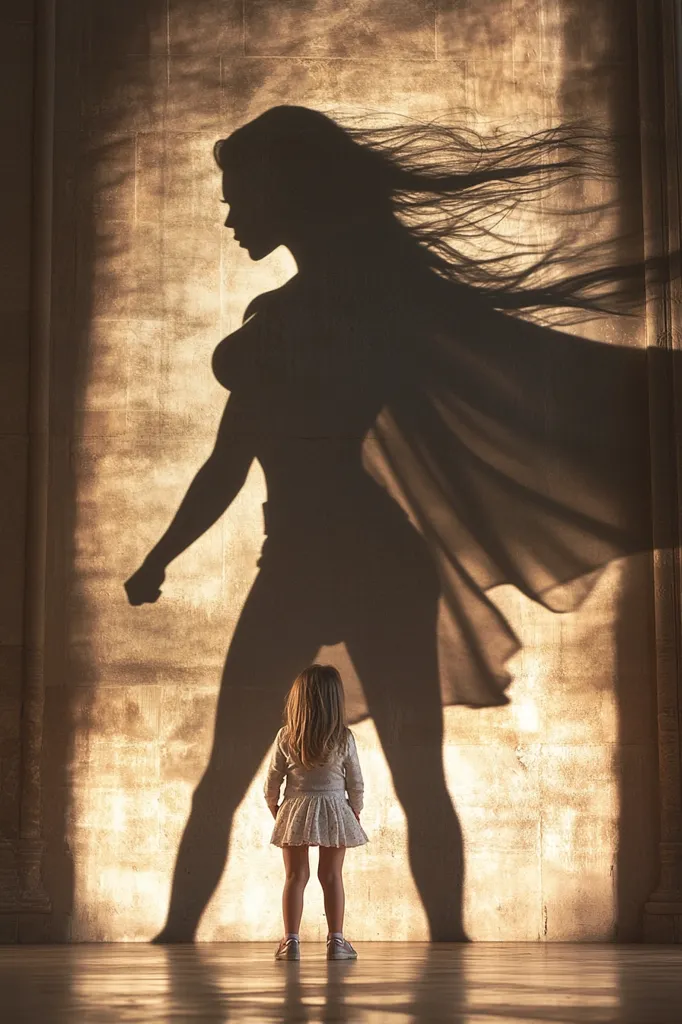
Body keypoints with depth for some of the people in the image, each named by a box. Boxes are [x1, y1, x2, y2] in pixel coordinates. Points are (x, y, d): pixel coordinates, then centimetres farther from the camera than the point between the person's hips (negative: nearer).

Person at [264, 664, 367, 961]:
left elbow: (272, 780, -1)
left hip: (295, 812, 0)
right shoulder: (344, 738, -9)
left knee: (295, 876, 6)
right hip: (334, 811, 0)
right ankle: (336, 940, 8)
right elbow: (355, 781, -1)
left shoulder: (286, 738, -8)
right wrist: (355, 809, 15)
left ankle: (291, 940, 4)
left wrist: (273, 806, 17)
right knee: (332, 875, 8)